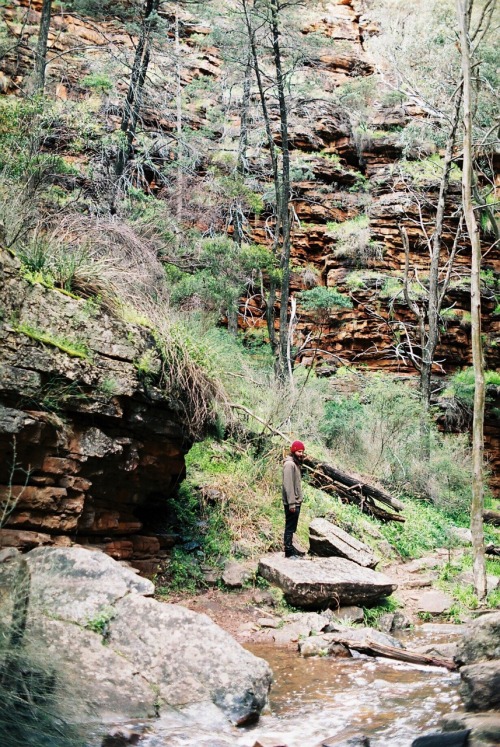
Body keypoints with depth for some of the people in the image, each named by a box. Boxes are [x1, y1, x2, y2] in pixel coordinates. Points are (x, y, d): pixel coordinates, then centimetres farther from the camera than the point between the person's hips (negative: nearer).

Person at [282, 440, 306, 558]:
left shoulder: (296, 464, 14)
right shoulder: (289, 464, -16)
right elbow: (288, 485, -21)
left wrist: (298, 500, 12)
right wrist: (291, 503, -23)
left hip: (296, 501, 10)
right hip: (292, 503, -10)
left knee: (291, 527, 17)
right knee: (290, 527, -4)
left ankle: (290, 548, 26)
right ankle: (289, 552, 1)